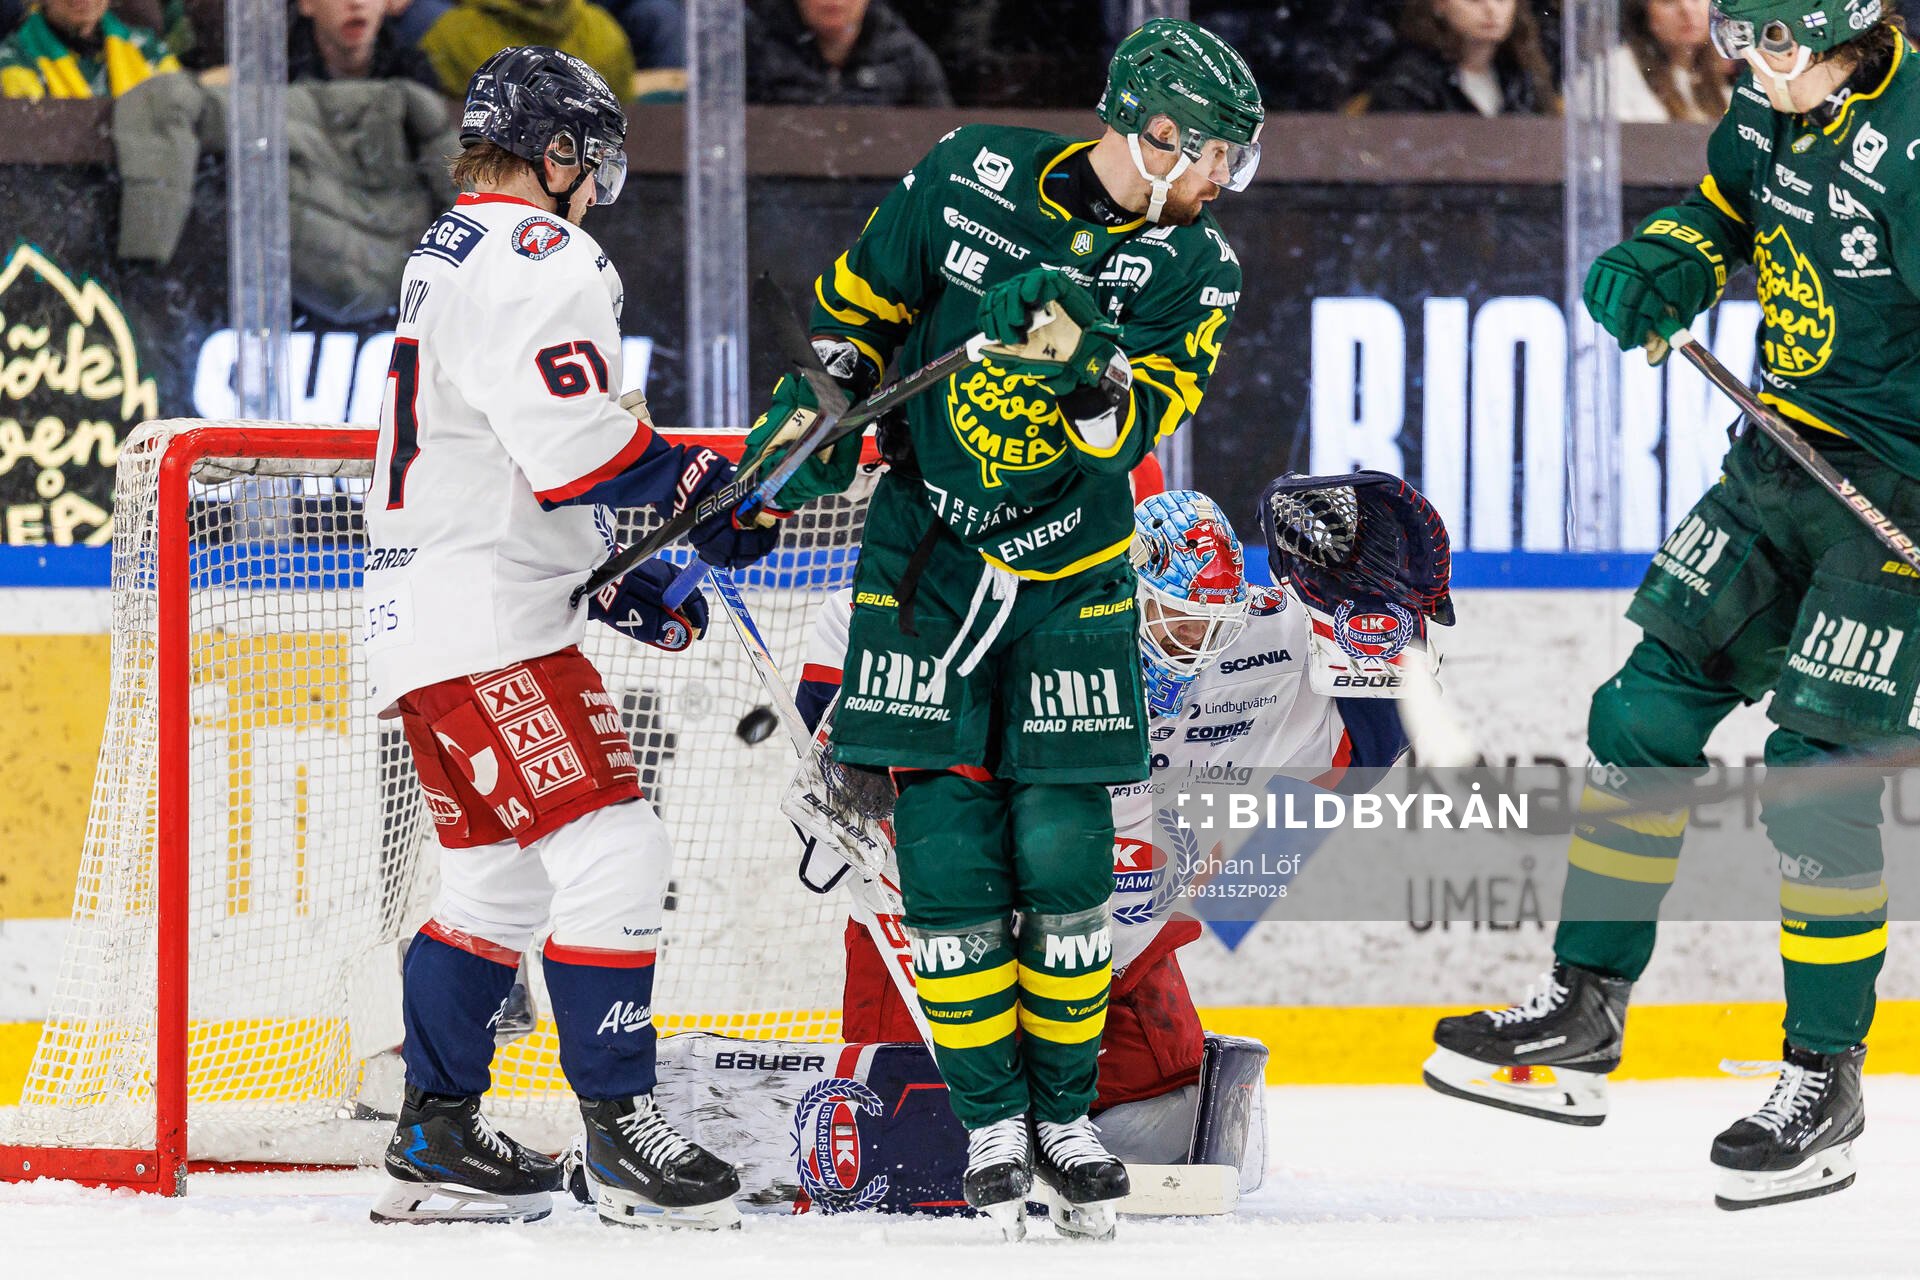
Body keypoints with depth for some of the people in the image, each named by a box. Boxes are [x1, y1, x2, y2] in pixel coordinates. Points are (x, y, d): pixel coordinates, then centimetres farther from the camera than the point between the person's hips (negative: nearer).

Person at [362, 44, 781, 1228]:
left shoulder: (447, 258, 21)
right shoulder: (537, 256, -12)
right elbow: (577, 444, -23)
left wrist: (617, 582, 21)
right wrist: (709, 495, -10)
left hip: (423, 612, 11)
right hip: (489, 616, -11)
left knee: (498, 881, 17)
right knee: (611, 853, -12)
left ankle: (437, 1142, 20)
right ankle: (621, 1131, -13)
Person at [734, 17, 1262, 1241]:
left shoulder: (1194, 266, -7)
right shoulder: (974, 176, -7)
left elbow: (1136, 425, -19)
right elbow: (860, 294, 7)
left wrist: (1083, 357, -37)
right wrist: (815, 401, -1)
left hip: (1070, 583, 0)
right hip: (925, 561, 0)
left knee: (1064, 854, -3)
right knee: (947, 844, -4)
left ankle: (1065, 1114, 12)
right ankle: (990, 1125, 4)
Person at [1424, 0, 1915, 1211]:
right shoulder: (1777, 106, 0)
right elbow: (1728, 201, 21)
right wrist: (1662, 265, -1)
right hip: (1781, 456, 8)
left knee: (1816, 773, -9)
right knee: (1650, 712, 8)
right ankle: (1584, 1010, 21)